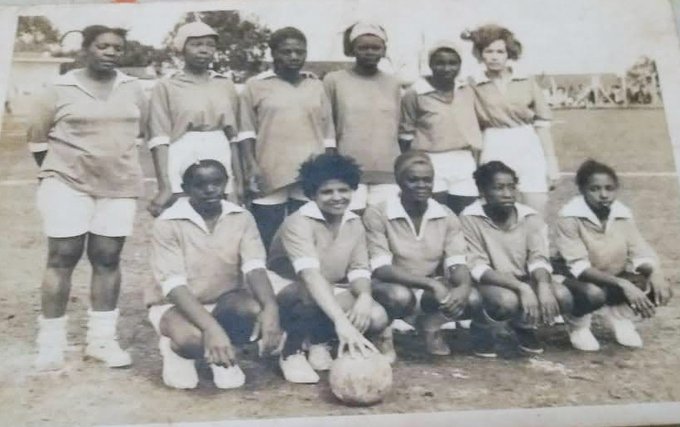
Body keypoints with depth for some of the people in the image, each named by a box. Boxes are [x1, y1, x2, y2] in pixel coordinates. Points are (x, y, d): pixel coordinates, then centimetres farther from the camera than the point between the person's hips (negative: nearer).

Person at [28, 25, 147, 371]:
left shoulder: (133, 90, 6)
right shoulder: (61, 88, -1)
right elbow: (36, 136, 5)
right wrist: (55, 172, 8)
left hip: (119, 186, 3)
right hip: (68, 183, -2)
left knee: (107, 259, 4)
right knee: (62, 258, -1)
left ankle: (102, 339, 14)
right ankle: (50, 342, 8)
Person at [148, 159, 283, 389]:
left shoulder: (242, 218, -8)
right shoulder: (168, 224, -18)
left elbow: (255, 267, -21)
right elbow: (174, 285, -25)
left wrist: (271, 308, -42)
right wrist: (211, 328, -40)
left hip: (225, 301, 3)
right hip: (175, 304, -3)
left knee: (253, 308, -31)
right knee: (191, 338, -36)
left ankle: (223, 353, 2)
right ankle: (176, 350, 3)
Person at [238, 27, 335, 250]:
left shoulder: (316, 86, 12)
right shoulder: (256, 85, 3)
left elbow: (328, 132, 13)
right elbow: (247, 131, 1)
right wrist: (252, 166, -10)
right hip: (270, 175, -2)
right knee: (268, 241, 2)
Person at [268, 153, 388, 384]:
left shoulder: (355, 223, -4)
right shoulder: (298, 223, -25)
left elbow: (359, 270, -6)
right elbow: (310, 275, -40)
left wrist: (364, 296, -31)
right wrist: (341, 320, -53)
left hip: (331, 295, 6)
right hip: (290, 292, -5)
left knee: (376, 318, -20)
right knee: (310, 293, -41)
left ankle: (319, 342, 6)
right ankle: (291, 353, -12)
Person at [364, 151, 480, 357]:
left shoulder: (446, 216, -2)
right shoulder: (377, 214, -16)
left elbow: (457, 263, -8)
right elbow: (380, 269, -22)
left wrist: (464, 286, -33)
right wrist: (431, 284, -33)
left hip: (434, 289, 4)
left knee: (472, 299, -24)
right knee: (399, 296, -38)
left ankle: (431, 325, 6)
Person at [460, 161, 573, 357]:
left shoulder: (531, 217, -3)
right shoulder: (470, 218, -16)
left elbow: (538, 259, -10)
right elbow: (477, 269, -21)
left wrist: (543, 285, -34)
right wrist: (521, 287, -32)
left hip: (524, 283, 4)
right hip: (488, 285, -4)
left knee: (562, 296, -23)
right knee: (507, 300, -37)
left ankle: (524, 326, 11)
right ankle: (481, 329, 0)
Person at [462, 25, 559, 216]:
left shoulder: (527, 82, 4)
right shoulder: (474, 87, 1)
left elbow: (542, 123, 5)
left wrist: (551, 161, 3)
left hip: (529, 150, 1)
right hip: (494, 152, -1)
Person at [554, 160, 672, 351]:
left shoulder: (623, 214, -8)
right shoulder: (569, 217, -24)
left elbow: (640, 253, -7)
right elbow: (578, 267, -30)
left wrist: (655, 274, -30)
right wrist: (622, 284, -41)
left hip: (613, 280, 5)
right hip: (577, 280, -5)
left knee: (659, 287, -18)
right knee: (594, 294, -38)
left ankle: (619, 314, 11)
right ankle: (577, 322, -2)